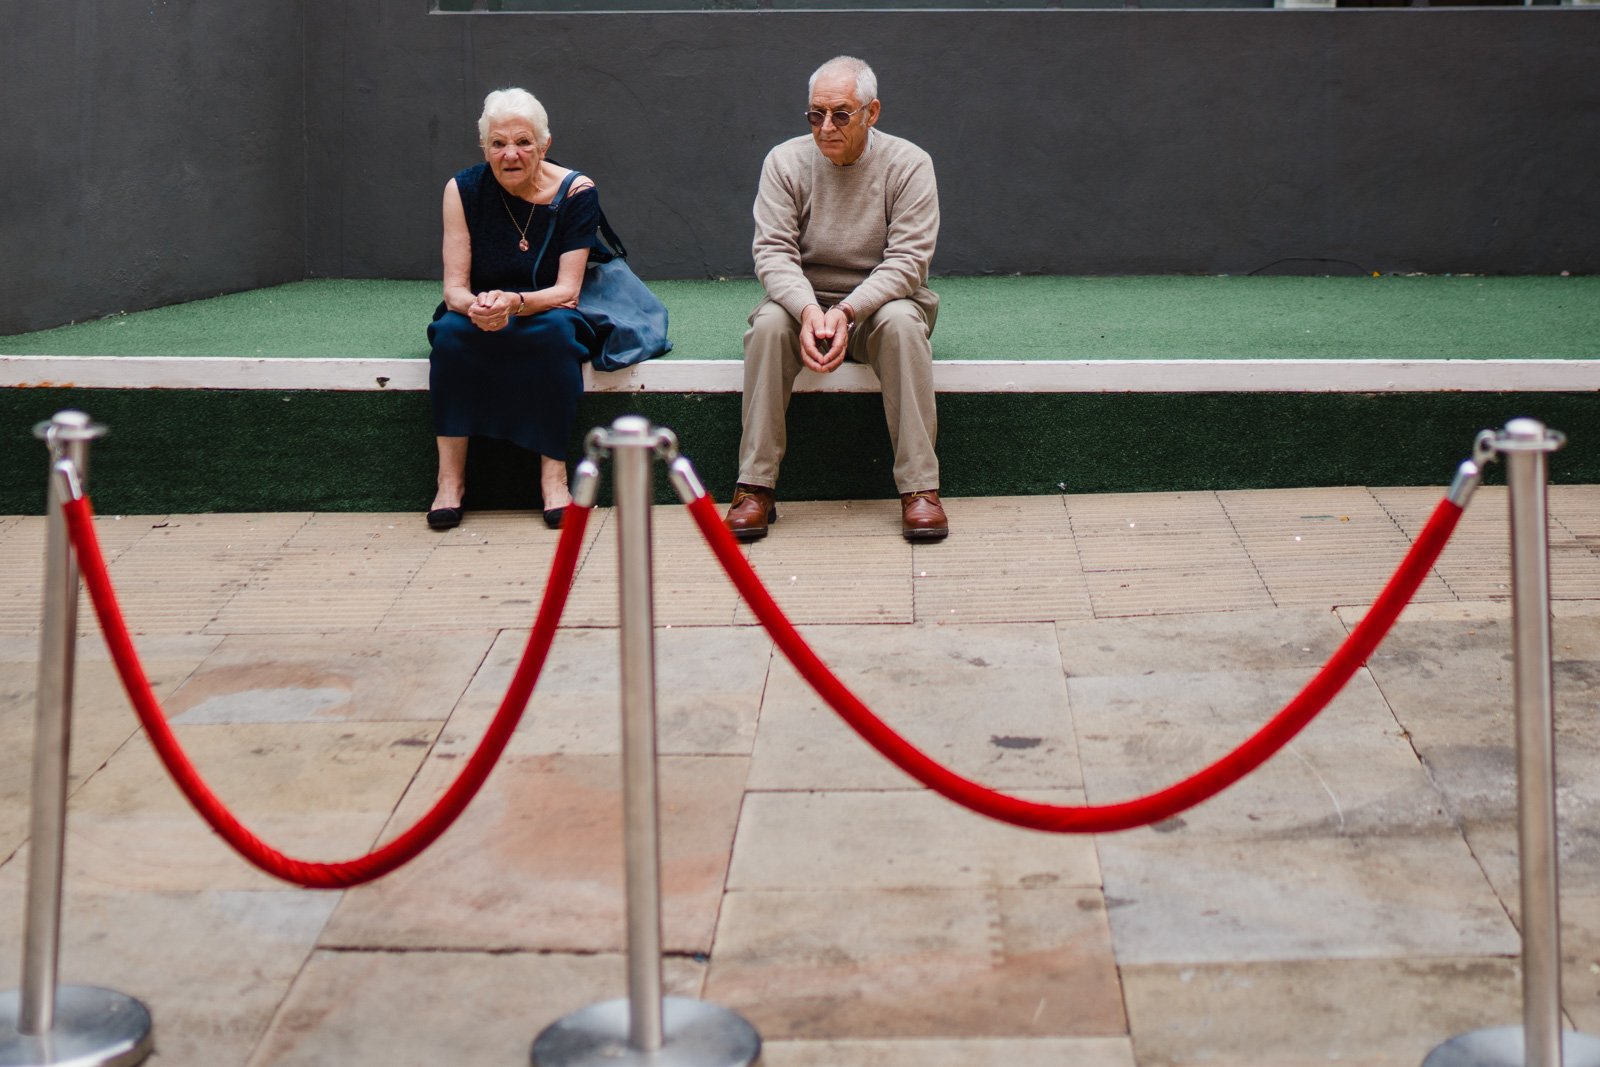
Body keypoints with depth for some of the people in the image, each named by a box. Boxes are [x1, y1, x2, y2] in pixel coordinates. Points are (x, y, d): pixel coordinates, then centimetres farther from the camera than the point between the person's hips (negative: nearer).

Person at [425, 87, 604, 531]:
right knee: (451, 329, -31)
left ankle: (553, 470, -28)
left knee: (558, 330, -34)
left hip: (546, 312, -1)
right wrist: (475, 306, -37)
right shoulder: (463, 190, -9)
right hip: (479, 318, 1)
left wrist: (514, 303, -37)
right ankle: (450, 474, -27)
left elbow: (567, 291, -17)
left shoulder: (576, 192, -13)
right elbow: (454, 287, -12)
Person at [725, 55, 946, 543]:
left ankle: (920, 488, -31)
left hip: (878, 300, -1)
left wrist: (847, 311, -29)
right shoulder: (785, 161, -3)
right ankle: (755, 488, -27)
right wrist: (808, 309, -31)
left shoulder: (908, 164, -7)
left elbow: (907, 261, -14)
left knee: (902, 323, -34)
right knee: (769, 324, -31)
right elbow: (773, 251, -10)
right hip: (803, 300, 1)